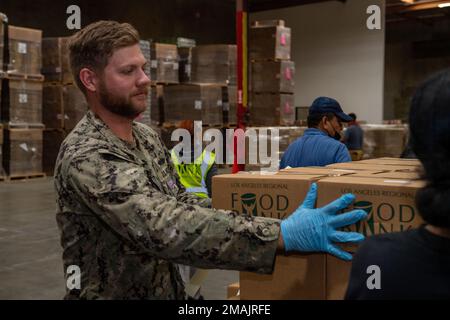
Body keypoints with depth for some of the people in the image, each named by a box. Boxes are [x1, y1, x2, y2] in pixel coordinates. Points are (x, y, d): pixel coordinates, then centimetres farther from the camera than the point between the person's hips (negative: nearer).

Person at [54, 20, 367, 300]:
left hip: (167, 290, 8)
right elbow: (165, 227, -37)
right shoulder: (86, 157, -25)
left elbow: (179, 204, 8)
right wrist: (284, 234, -41)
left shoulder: (147, 138, 3)